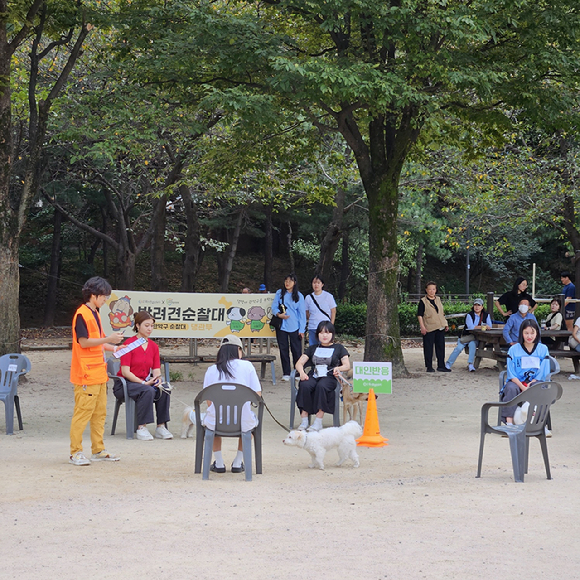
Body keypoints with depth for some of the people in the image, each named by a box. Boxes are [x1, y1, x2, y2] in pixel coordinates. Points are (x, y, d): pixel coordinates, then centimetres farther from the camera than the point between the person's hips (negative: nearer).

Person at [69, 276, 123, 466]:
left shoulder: (95, 314, 18)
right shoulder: (82, 314, -12)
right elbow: (84, 342, -18)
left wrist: (113, 348, 14)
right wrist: (108, 339, -18)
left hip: (99, 372, 10)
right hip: (86, 373, -10)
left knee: (100, 412, 11)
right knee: (83, 412, -7)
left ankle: (98, 450, 17)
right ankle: (75, 452, -3)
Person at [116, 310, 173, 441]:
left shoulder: (154, 346, 10)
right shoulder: (129, 344, -9)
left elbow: (156, 370, 6)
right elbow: (125, 372, -15)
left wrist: (158, 380, -18)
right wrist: (143, 383, -23)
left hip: (145, 382, 6)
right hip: (125, 384, -6)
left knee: (163, 391, -22)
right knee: (147, 391, -34)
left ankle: (161, 427, -15)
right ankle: (141, 428, -31)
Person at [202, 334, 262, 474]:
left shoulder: (211, 370, 2)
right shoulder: (247, 366, 0)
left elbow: (209, 402, 3)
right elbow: (258, 394, -1)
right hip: (243, 423, 0)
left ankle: (218, 463, 31)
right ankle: (238, 462, 31)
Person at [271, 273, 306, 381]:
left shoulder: (299, 296, 6)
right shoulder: (279, 293, 8)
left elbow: (302, 313, 5)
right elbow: (274, 307, 6)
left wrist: (302, 329, 0)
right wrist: (278, 314, -17)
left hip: (294, 327, -1)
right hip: (281, 326, 1)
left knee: (296, 350, -2)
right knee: (283, 350, 3)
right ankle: (286, 373, 10)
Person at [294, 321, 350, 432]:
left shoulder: (338, 348, 18)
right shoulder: (313, 348, 25)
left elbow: (347, 365, 7)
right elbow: (299, 363, 15)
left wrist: (339, 368, -17)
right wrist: (302, 373, -8)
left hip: (330, 377, -3)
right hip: (313, 376, 3)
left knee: (321, 386, -38)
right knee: (304, 385, -33)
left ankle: (318, 421, -37)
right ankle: (304, 420, -31)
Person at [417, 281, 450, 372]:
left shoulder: (438, 299, 14)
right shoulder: (423, 301, -4)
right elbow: (419, 315, -6)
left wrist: (445, 324, 18)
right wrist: (422, 327, -14)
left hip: (440, 327, 6)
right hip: (429, 328, -6)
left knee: (441, 346, 7)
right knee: (428, 348, -3)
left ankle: (441, 366, 14)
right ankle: (429, 367, 4)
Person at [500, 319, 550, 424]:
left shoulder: (543, 349, 7)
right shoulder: (513, 350, 3)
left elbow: (543, 373, 2)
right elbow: (511, 374, -2)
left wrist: (530, 384, -13)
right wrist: (522, 387, -19)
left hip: (535, 381, 1)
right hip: (517, 381, 0)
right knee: (511, 388, -33)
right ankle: (509, 422, -36)